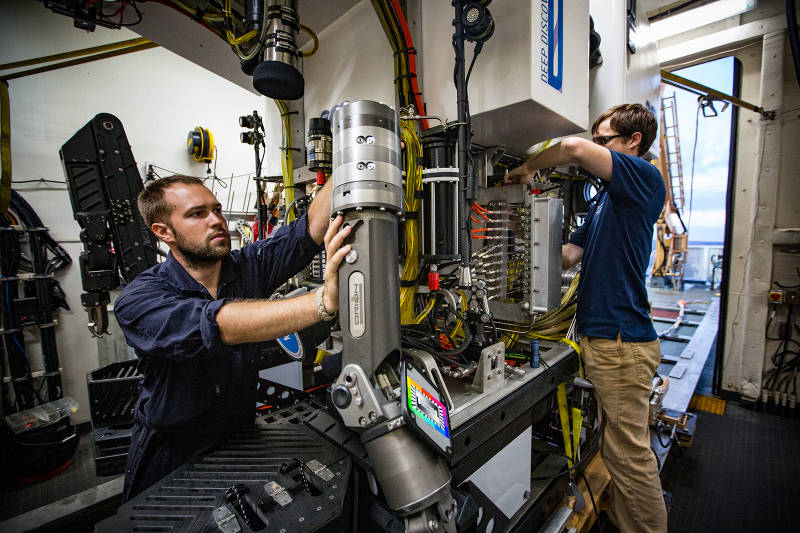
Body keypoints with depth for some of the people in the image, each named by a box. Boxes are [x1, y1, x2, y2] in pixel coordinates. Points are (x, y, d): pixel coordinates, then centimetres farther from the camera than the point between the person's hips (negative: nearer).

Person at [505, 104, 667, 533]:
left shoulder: (645, 178, -9)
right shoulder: (606, 200, 19)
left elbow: (574, 148, -25)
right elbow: (568, 256, 16)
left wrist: (526, 168, -8)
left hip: (622, 342, -9)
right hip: (601, 337, 9)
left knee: (630, 454, 3)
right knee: (620, 449, 21)